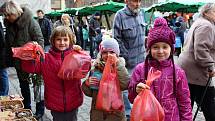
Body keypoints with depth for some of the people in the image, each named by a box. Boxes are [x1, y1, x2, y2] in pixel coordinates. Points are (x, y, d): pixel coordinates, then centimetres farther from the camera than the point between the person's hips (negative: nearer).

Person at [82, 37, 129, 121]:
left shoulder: (119, 68, -6)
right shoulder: (96, 68, 1)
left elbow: (125, 85, -26)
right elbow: (89, 93, 7)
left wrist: (117, 64, -24)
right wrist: (87, 83, -13)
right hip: (97, 112, 3)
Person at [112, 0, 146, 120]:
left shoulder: (141, 13, 5)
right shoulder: (120, 15, -13)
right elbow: (117, 39, -13)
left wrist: (143, 51, 13)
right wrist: (126, 57, -12)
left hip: (141, 58, 6)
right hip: (128, 60, -6)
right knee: (125, 87, 2)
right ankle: (127, 113, 18)